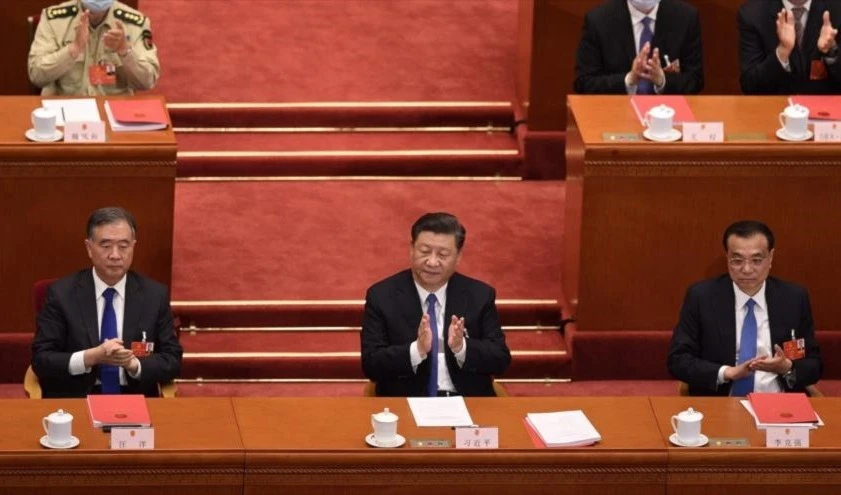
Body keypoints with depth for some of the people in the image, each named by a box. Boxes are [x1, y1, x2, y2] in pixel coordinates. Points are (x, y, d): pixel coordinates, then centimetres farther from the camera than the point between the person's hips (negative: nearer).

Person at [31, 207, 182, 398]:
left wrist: (134, 364, -12)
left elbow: (172, 360, 7)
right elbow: (41, 360, -1)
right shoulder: (61, 294, 2)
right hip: (74, 404, -2)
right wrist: (91, 357, -17)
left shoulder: (155, 295, 7)